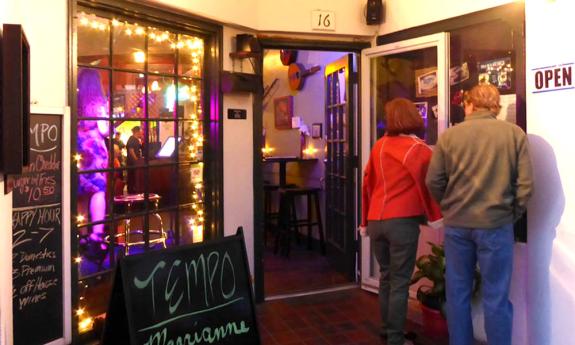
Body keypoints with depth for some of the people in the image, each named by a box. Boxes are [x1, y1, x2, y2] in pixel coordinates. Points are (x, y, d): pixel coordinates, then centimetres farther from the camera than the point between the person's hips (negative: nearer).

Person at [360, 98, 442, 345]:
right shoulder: (419, 150, -5)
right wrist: (437, 216, 10)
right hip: (402, 221, -5)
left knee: (386, 277, 19)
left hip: (375, 221, 5)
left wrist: (366, 219, 20)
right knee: (400, 282, 5)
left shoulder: (379, 146, 7)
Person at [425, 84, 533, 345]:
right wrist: (512, 215, 10)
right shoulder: (515, 133, -2)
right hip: (496, 224, -1)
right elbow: (525, 184, -4)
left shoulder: (449, 135, -1)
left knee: (457, 293, 13)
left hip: (457, 224, 1)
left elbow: (433, 181, -1)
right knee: (496, 297, 8)